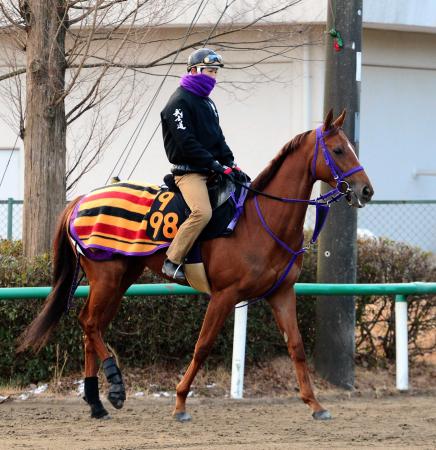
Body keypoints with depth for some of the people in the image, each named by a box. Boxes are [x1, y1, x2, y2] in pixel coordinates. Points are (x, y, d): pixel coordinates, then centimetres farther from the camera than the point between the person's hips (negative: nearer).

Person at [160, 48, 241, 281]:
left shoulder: (207, 102, 22)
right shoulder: (179, 102, -8)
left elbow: (218, 138, 23)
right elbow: (187, 143, -17)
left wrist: (230, 163, 6)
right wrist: (215, 164, -19)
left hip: (210, 171, 10)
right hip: (188, 171, -9)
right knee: (202, 212, -30)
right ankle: (172, 261, -24)